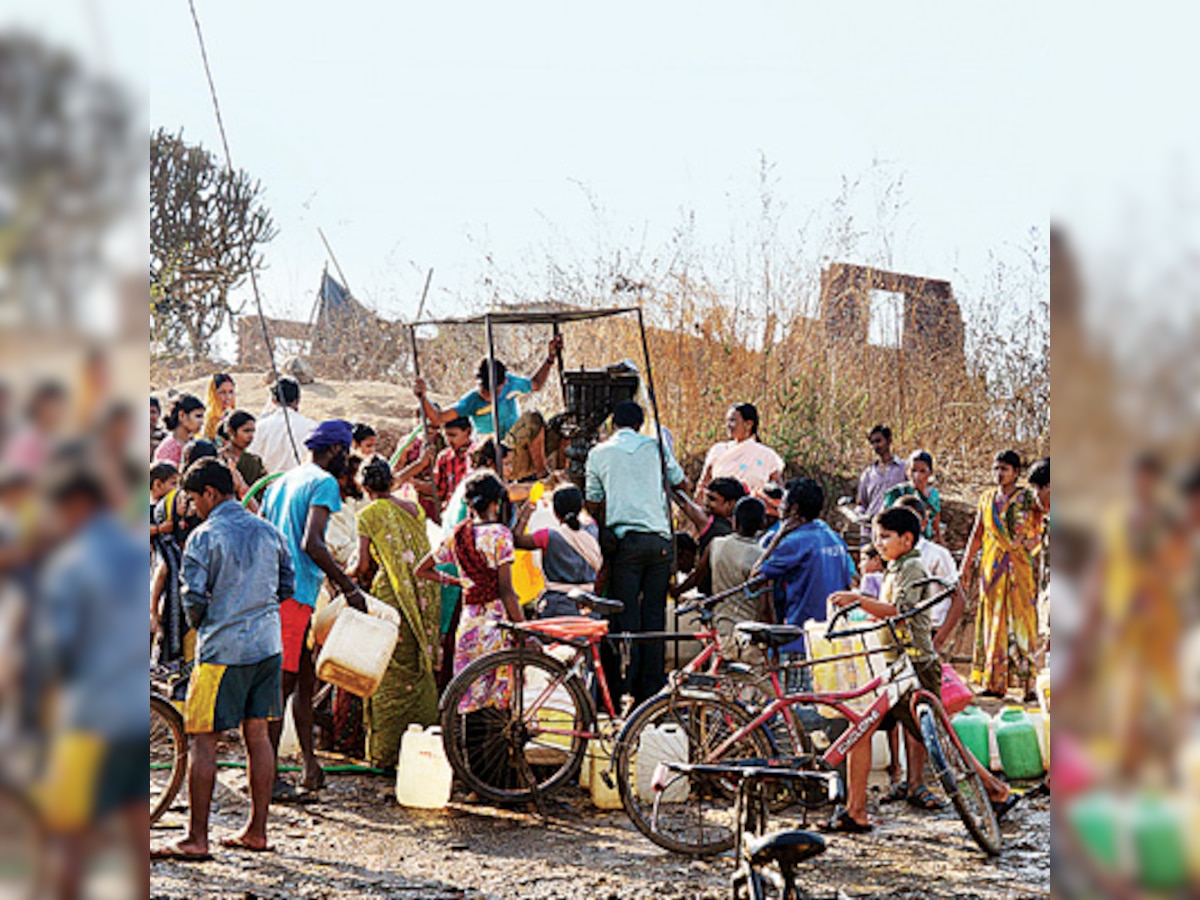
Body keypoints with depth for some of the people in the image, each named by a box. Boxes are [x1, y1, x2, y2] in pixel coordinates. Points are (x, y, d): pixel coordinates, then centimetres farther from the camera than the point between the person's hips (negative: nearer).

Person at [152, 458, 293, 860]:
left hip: (222, 649, -6)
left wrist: (199, 624, 9)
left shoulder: (204, 537, -10)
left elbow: (194, 599, -11)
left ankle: (196, 839, -1)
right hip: (268, 643, 6)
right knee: (257, 734, 12)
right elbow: (288, 586, 14)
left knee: (203, 740, -1)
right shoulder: (267, 531, 8)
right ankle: (256, 830, 16)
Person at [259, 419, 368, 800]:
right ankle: (268, 778, -5)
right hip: (295, 593, -9)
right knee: (282, 683, -7)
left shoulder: (280, 483, 20)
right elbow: (312, 544, -19)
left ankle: (311, 769, 18)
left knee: (305, 677, 15)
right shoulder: (324, 482, -8)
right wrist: (348, 586, -13)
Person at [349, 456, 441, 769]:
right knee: (422, 671, 12)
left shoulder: (368, 515, -4)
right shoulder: (413, 509, 11)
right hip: (425, 594, 5)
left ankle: (385, 753, 4)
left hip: (392, 594, -5)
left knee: (390, 676, 1)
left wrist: (348, 575, 13)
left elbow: (364, 565, -8)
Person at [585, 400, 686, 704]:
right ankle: (653, 687, 6)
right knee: (654, 614, 5)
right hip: (660, 537, 2)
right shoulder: (655, 446, 9)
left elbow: (593, 502, 8)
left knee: (626, 614, 0)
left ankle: (627, 687, -3)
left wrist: (603, 527, 25)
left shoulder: (600, 452, 5)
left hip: (626, 539, -2)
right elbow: (678, 481, 21)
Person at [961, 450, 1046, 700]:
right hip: (992, 568, 4)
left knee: (1021, 622, -6)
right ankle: (995, 682, 8)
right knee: (993, 622, 4)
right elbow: (977, 535, 16)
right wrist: (967, 566, 14)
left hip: (1019, 568, -4)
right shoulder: (987, 498, 12)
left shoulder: (1028, 498, 0)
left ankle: (1028, 683, -4)